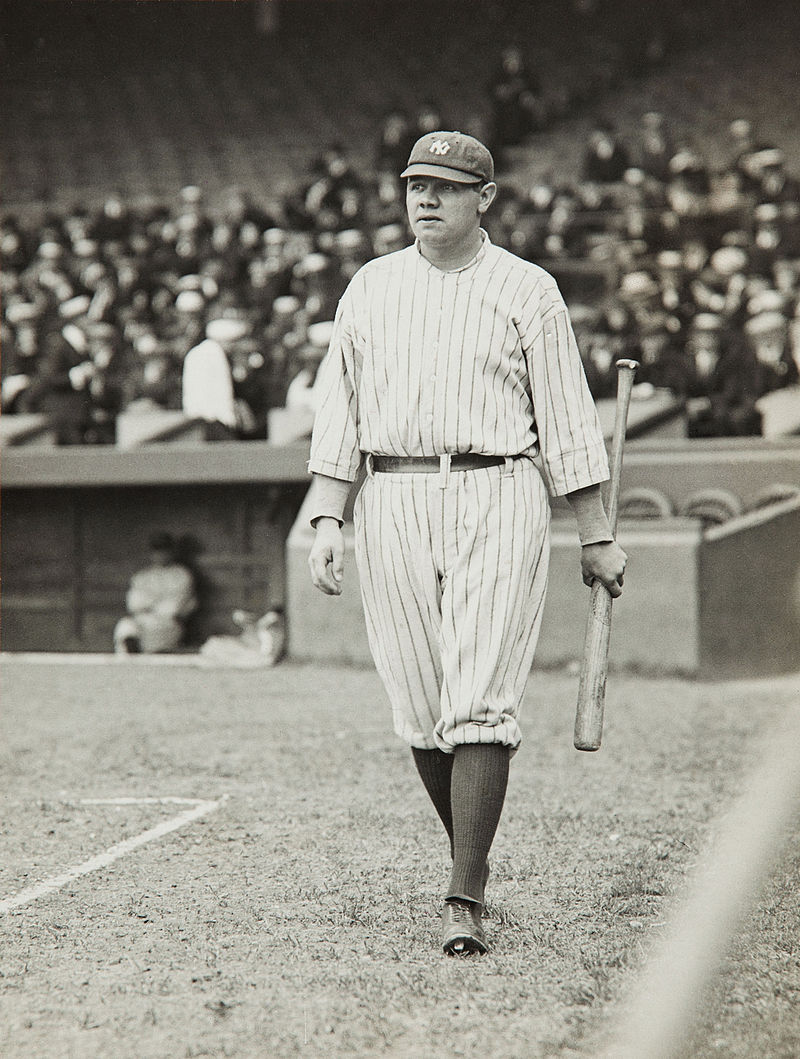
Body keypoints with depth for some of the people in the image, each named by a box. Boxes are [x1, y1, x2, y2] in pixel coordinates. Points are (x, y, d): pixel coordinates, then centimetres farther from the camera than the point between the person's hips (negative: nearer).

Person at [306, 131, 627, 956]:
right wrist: (325, 518, 0)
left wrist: (597, 536, 3)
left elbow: (567, 420, 5)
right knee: (419, 711, 3)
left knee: (479, 704, -11)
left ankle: (463, 902, -11)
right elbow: (339, 414, 11)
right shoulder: (370, 287, 13)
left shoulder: (527, 291, 5)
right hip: (392, 506, 3)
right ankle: (471, 854, 24)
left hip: (498, 501, -3)